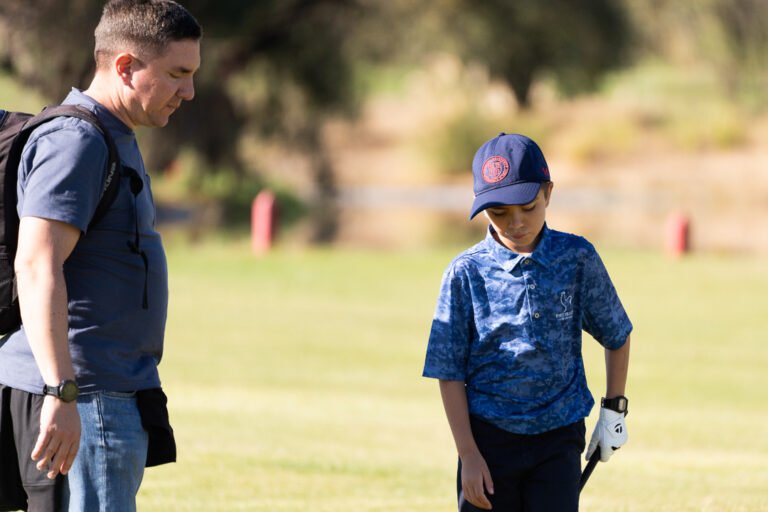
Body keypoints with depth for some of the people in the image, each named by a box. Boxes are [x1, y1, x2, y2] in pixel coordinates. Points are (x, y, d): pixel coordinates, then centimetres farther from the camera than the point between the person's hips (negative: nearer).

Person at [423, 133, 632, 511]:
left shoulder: (577, 259, -3)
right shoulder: (467, 273, -6)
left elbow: (616, 335, 12)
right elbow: (449, 373, -4)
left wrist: (613, 410, 9)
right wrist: (468, 455, -8)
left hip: (558, 439, 0)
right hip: (489, 439, 0)